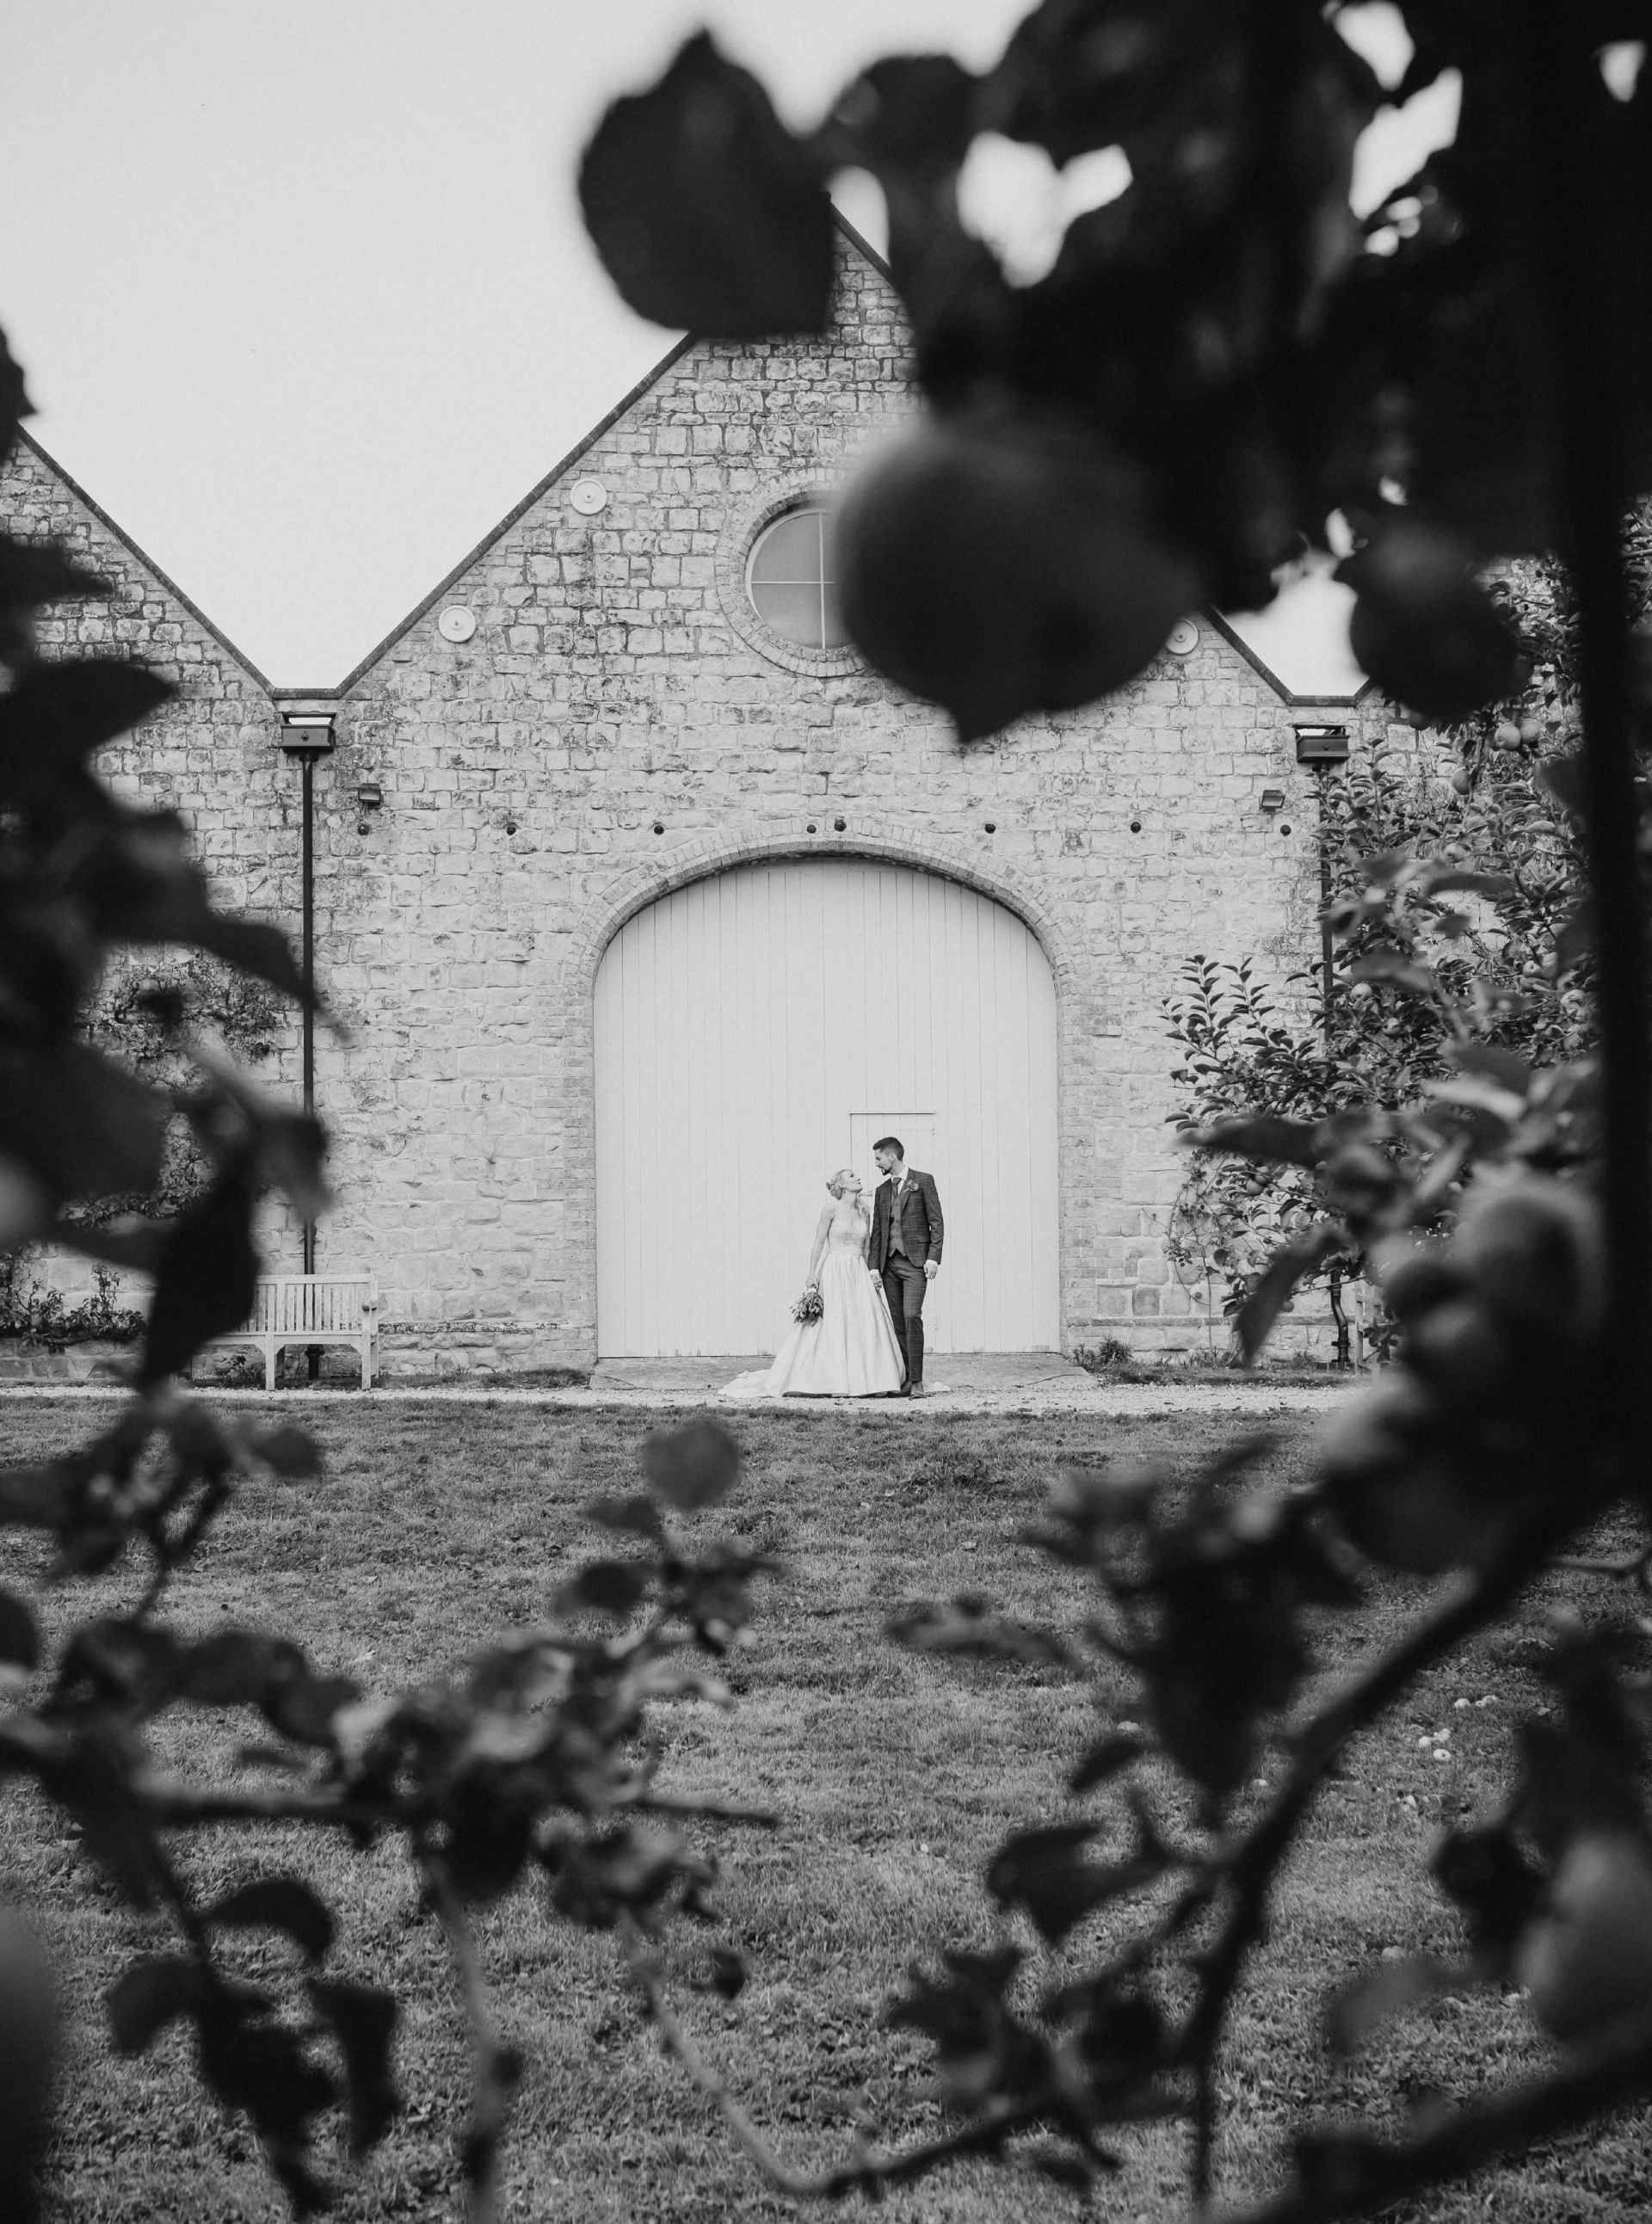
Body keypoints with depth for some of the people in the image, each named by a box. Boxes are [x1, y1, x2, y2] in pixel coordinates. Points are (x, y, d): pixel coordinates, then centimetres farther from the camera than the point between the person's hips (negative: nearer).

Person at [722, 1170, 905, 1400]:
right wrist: (812, 1275, -11)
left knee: (867, 1325, -4)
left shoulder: (864, 1213, 12)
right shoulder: (830, 1209, -3)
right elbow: (818, 1244, -4)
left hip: (860, 1274, 5)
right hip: (834, 1272, -5)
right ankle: (831, 1383, -1)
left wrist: (874, 1274, 4)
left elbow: (867, 1249, 16)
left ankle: (868, 1381, -2)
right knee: (832, 1325, -6)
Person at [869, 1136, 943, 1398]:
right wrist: (873, 1266, 7)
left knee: (912, 1317, -17)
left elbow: (937, 1222, -2)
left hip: (914, 1262, -5)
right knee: (898, 1322, 3)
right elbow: (877, 1231, 16)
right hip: (889, 1263, 6)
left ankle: (917, 1381, -16)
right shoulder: (882, 1190, 17)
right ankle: (905, 1380, 7)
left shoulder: (923, 1181, 2)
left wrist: (933, 1258, -11)